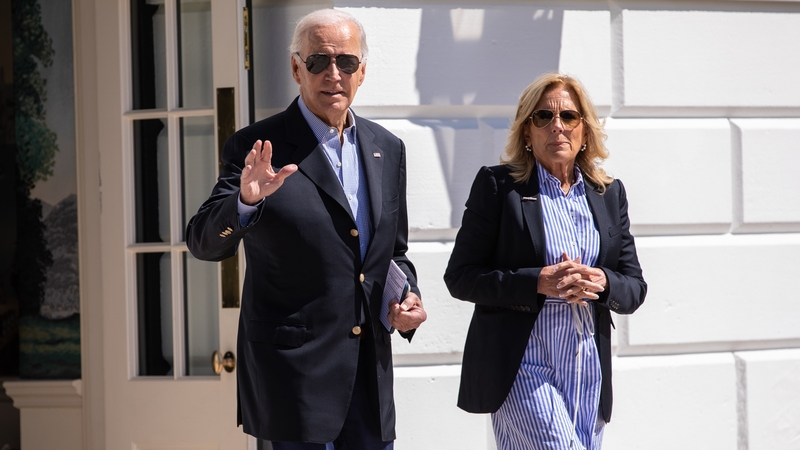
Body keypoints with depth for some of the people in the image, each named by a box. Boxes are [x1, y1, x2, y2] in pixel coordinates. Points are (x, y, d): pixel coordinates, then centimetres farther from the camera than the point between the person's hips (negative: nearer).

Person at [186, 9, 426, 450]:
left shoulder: (387, 149, 12)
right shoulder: (257, 147, -5)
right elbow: (204, 242, -13)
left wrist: (406, 298, 0)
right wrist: (246, 201, -33)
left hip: (370, 375, 6)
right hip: (295, 372, -5)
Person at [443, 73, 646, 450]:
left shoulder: (609, 193, 13)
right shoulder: (497, 185, 1)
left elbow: (634, 288, 13)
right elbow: (460, 277, -4)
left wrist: (601, 282, -10)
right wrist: (539, 282, -16)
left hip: (588, 373, 5)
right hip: (520, 368, -5)